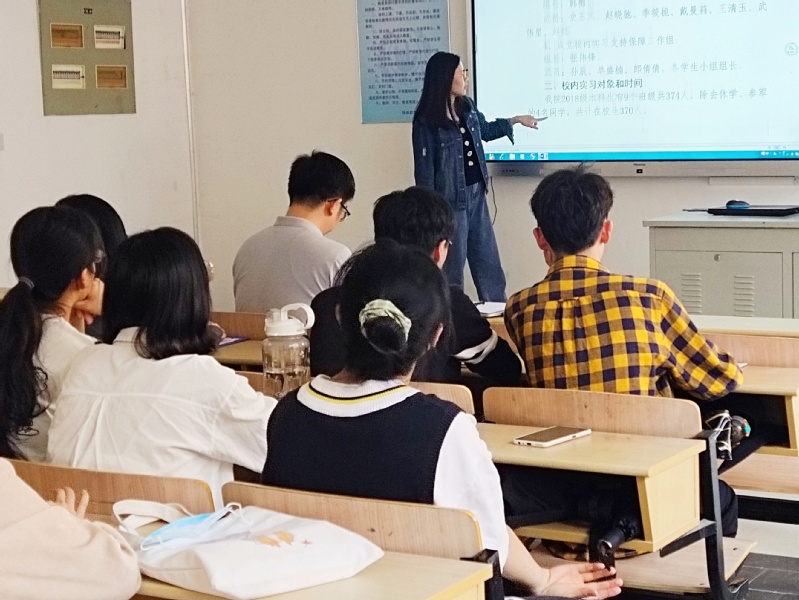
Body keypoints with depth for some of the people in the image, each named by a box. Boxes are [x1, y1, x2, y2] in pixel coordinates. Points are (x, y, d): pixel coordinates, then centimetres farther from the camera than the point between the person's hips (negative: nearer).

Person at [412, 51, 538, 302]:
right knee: (453, 266, 3)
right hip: (450, 199, -7)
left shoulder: (467, 106, 6)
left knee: (489, 263, 12)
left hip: (476, 194, 7)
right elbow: (424, 169, -15)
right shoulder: (427, 121, -16)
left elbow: (484, 130, 28)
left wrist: (516, 120, 26)